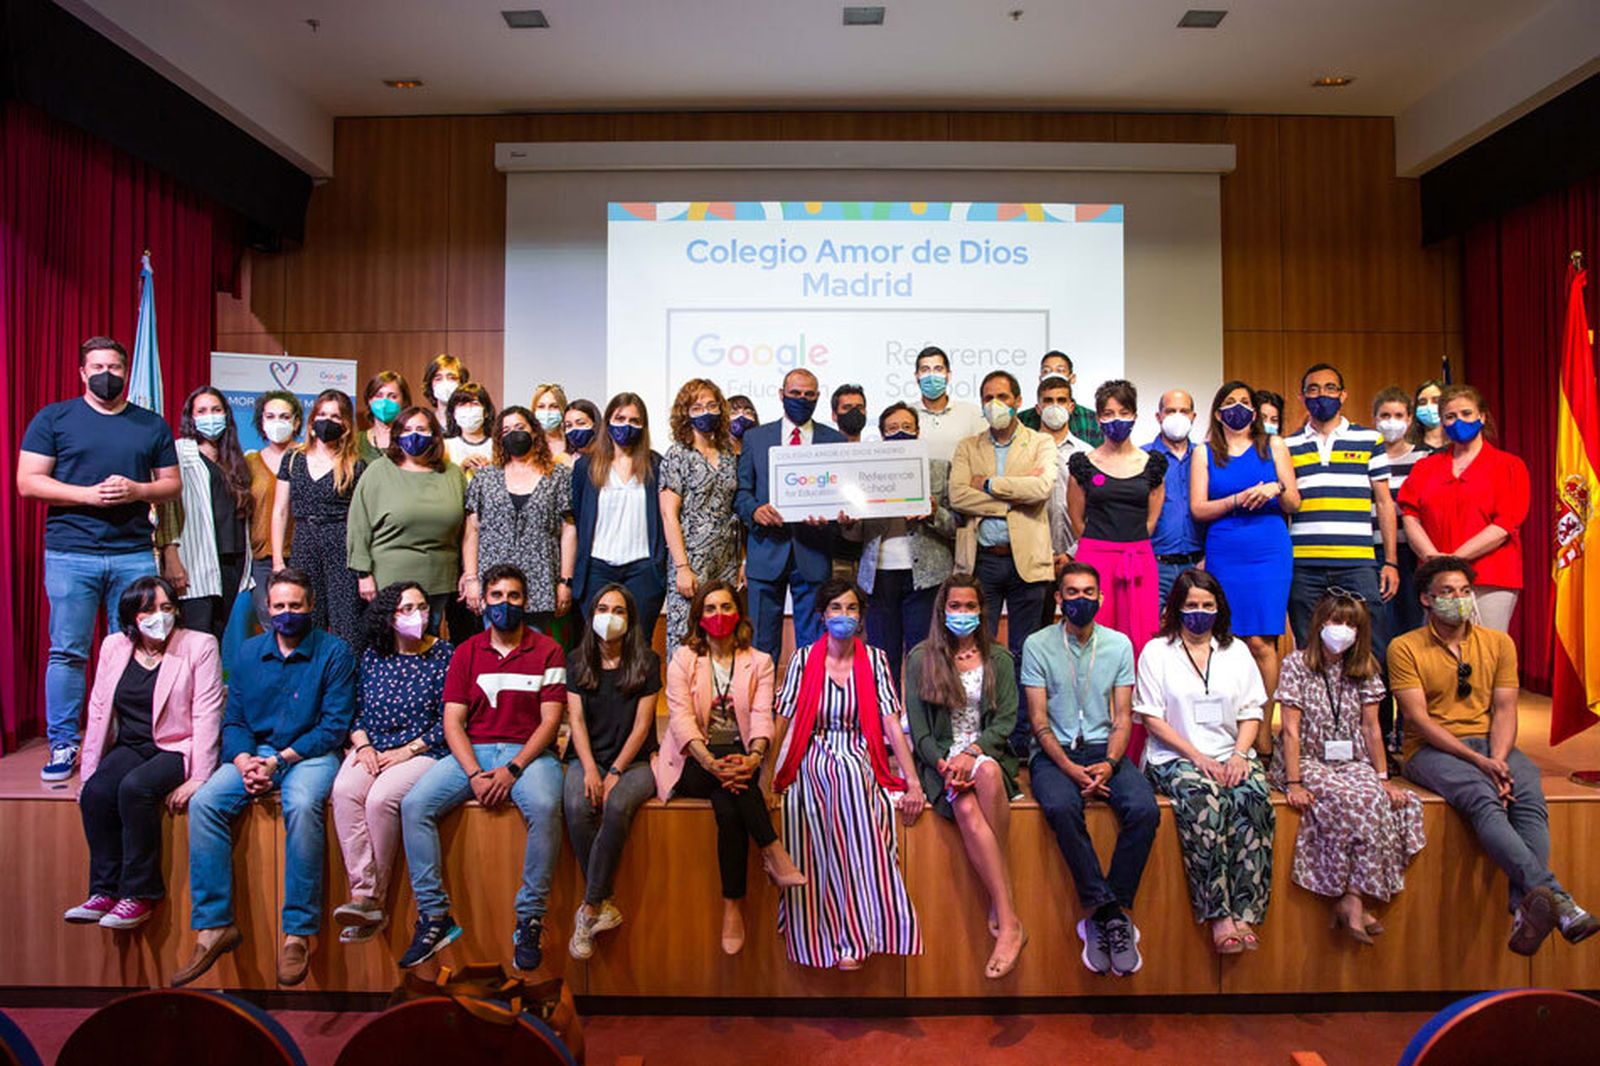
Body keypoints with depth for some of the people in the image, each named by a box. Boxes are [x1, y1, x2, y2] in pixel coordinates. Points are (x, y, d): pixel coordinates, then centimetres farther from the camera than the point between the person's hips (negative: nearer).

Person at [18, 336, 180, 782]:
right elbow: (28, 482, 0)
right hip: (70, 553, -1)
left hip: (135, 554, 2)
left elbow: (172, 484, 13)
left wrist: (137, 491, -7)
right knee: (67, 652, 1)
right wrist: (89, 495, -13)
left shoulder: (153, 425, 14)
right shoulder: (54, 418, 7)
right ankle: (63, 745, 11)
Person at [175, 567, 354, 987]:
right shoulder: (248, 653, 11)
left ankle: (298, 933, -24)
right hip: (255, 753, 5)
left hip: (310, 755, -5)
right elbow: (234, 720, 11)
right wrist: (244, 760, -10)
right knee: (204, 803, -21)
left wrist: (280, 759, -16)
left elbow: (334, 726, -8)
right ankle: (214, 926, -13)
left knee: (303, 806, -34)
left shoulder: (334, 652, -4)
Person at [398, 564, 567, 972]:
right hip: (472, 753, 3)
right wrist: (474, 774, -11)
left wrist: (513, 769, -16)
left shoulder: (547, 651, 3)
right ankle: (434, 915, -9)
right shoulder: (466, 652, 11)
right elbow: (452, 721, 4)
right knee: (413, 805, -20)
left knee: (545, 808, -33)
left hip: (528, 752, -3)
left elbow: (550, 720, -3)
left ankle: (530, 919, -19)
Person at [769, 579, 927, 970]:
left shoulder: (874, 659, 8)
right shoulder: (803, 658, 6)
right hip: (812, 763, 0)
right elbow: (782, 722, 5)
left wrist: (914, 783, -7)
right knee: (844, 773, -34)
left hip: (860, 761, 0)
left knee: (847, 774, -35)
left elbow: (892, 723, 2)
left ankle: (852, 939, -34)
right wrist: (764, 776, -5)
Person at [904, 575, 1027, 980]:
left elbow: (1006, 720, 2)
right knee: (966, 809, -34)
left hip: (987, 754, 1)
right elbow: (918, 728, 3)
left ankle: (999, 904, -25)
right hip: (940, 761, -1)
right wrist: (944, 764, -14)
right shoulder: (920, 658, 7)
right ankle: (1010, 923, -31)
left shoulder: (999, 658, 12)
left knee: (988, 774, -37)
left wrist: (972, 753, -15)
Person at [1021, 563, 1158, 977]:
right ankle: (1111, 913, -21)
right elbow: (1038, 719, -3)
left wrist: (1109, 763, -12)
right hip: (1053, 752, -2)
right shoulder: (1038, 645, 0)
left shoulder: (1119, 644, 8)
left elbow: (1123, 716, 6)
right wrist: (1070, 769, -17)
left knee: (1144, 809, -26)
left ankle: (1101, 917, -15)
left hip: (1104, 749, 3)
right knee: (1061, 807, -34)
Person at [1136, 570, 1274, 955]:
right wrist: (1198, 757, -12)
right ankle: (1218, 914, -30)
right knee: (1203, 798, -35)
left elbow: (1251, 713, 14)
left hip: (1230, 755, 3)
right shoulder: (1156, 652, 6)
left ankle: (1244, 912, -27)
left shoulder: (1236, 651, 18)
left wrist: (1239, 755, -6)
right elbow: (1153, 719, -1)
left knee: (1254, 799, -30)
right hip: (1175, 757, -3)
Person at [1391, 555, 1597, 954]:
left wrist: (1498, 760, -13)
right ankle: (1552, 895, -43)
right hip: (1431, 749, -3)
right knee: (1482, 798, -33)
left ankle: (1525, 909, -35)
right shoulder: (1405, 648, 0)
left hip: (1490, 743, 4)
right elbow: (1417, 717, -8)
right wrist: (1478, 761, -17)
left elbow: (1504, 708, 5)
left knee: (1530, 796, -27)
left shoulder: (1498, 643, 13)